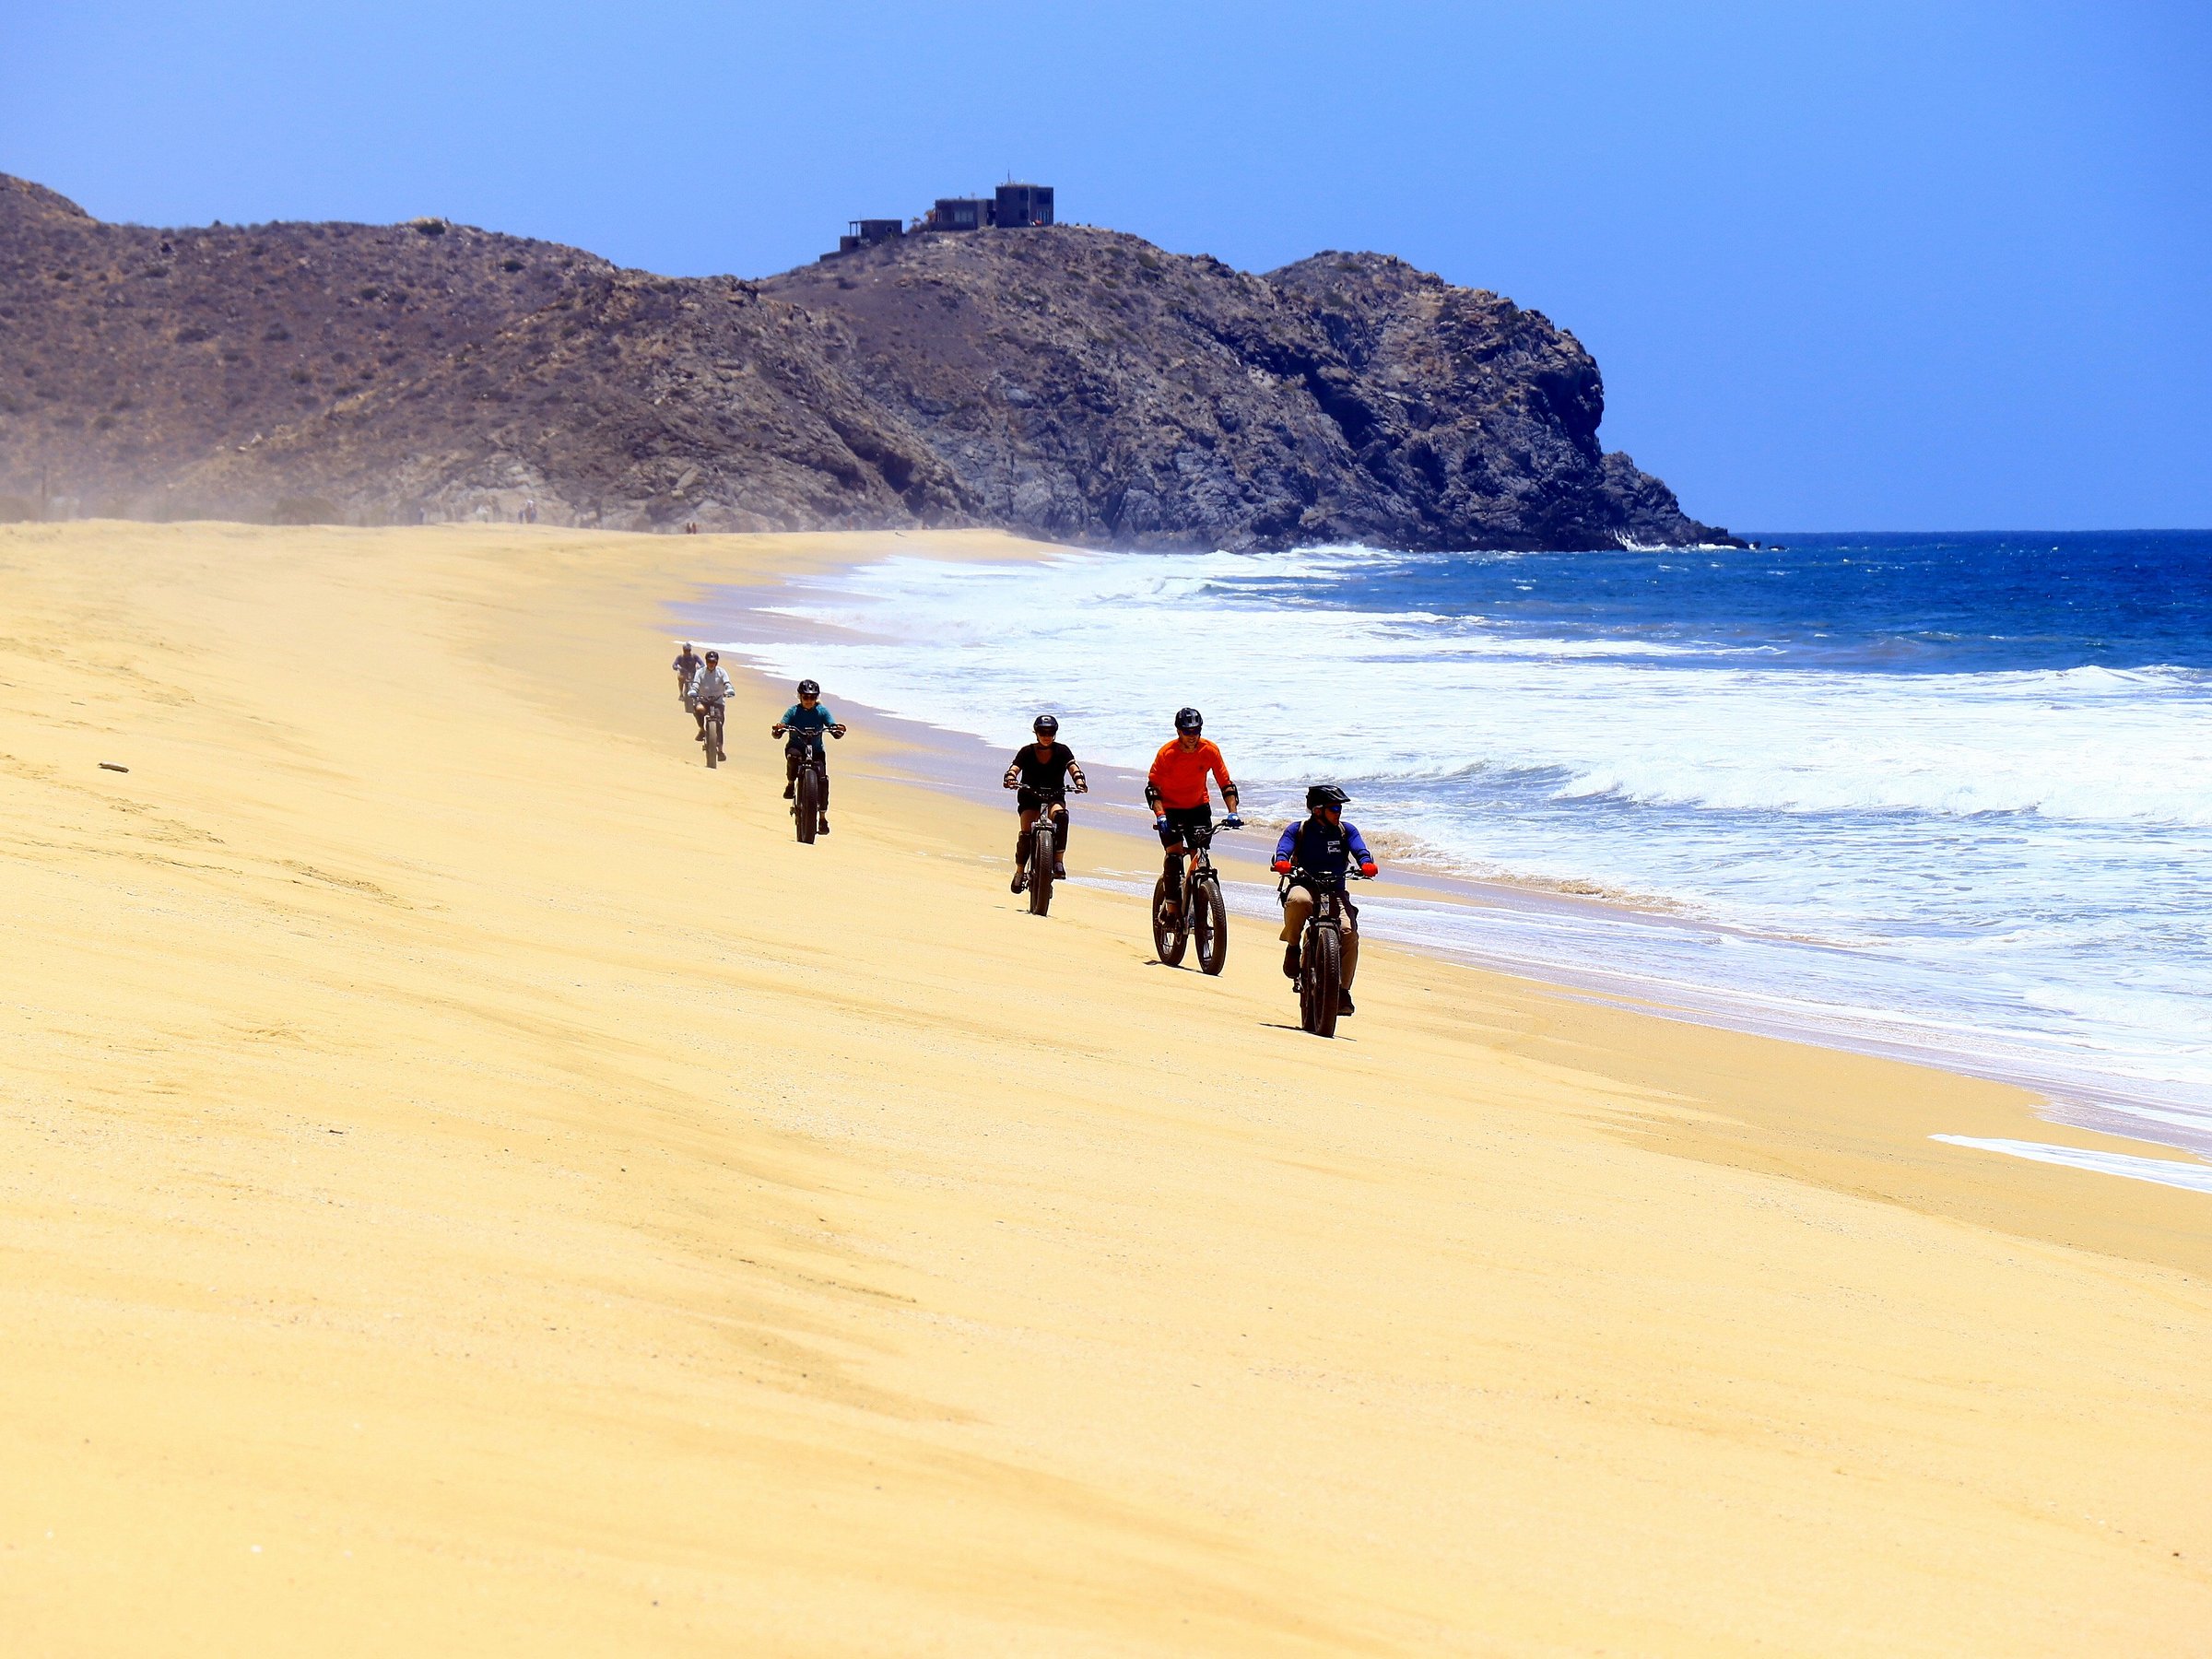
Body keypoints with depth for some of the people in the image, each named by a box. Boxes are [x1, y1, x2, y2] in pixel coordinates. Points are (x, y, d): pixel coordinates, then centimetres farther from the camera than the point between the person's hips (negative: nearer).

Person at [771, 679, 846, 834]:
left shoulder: (821, 711, 0)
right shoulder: (793, 711, -3)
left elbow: (833, 727, -10)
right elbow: (777, 734, -11)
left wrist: (838, 731, -34)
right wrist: (777, 730, -35)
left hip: (816, 750, 1)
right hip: (796, 747, -1)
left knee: (823, 779, -17)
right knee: (793, 756, -38)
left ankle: (823, 817, -9)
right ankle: (790, 784, -10)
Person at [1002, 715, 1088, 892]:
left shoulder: (1062, 751, -3)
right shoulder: (1027, 752, -5)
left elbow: (1073, 767, -16)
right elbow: (1014, 768, -16)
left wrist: (1079, 782, -37)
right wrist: (1010, 778, -39)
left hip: (1055, 796, 0)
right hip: (1029, 796, 0)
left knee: (1061, 815, -34)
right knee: (1026, 833, -18)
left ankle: (1058, 861, -33)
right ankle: (1020, 872, 1)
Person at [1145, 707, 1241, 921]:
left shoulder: (1210, 750, -15)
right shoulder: (1166, 753, -21)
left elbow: (1226, 784, -10)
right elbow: (1152, 787, -17)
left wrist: (1233, 813, -23)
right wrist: (1160, 815, -32)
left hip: (1198, 807, 2)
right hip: (1170, 808, -2)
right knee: (1174, 855, -18)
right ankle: (1172, 910, -13)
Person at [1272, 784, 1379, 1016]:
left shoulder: (1346, 831, 10)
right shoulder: (1298, 830, 5)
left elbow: (1359, 849, -5)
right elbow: (1283, 848, -10)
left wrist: (1366, 863, -28)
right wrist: (1282, 862, -34)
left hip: (1336, 891, 2)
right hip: (1305, 886, -2)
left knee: (1349, 933, -23)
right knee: (1298, 900, -40)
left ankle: (1342, 990, -11)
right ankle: (1292, 947, -13)